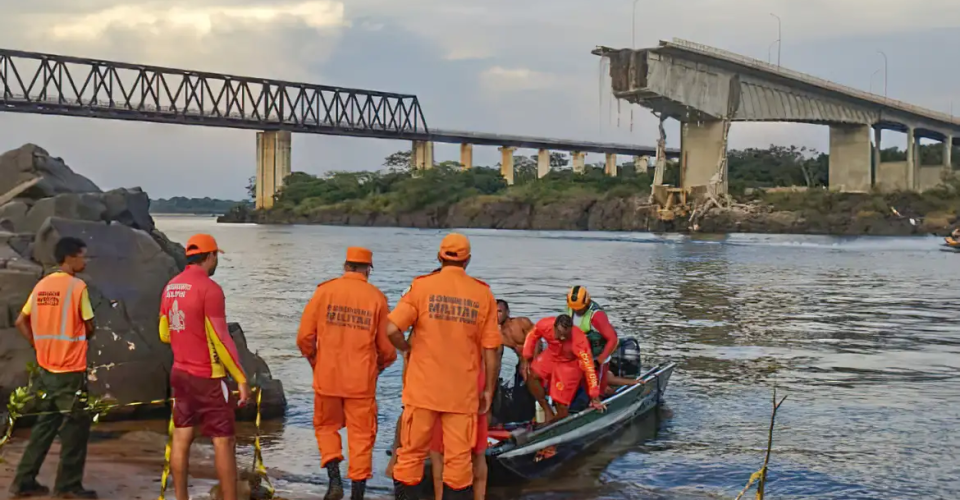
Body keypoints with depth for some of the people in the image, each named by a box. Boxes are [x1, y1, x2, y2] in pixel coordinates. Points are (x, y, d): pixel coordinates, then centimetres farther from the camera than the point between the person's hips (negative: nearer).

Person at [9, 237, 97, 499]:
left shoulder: (42, 285, 8)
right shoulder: (77, 286, -13)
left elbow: (21, 322, 11)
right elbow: (89, 328, -8)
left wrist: (41, 345, 13)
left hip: (46, 367, 7)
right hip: (71, 369, -7)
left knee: (45, 423, 16)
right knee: (75, 426, 4)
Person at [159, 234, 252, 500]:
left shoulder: (171, 286, 6)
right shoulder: (209, 288, -17)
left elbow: (164, 334, 15)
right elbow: (221, 339, -19)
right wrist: (242, 379, -15)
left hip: (180, 373, 8)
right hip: (207, 378, -8)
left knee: (181, 437, 10)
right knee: (224, 441, -2)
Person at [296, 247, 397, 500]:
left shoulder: (324, 291, -3)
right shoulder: (376, 297, -3)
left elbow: (305, 336, -3)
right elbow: (387, 348, 0)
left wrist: (314, 361, 16)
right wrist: (378, 366, 21)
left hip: (327, 377, 1)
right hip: (362, 380, -1)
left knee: (326, 427, 19)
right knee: (361, 436, 9)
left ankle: (334, 479, 4)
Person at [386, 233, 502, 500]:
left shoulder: (422, 286, -4)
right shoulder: (483, 293, 0)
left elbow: (392, 329, -14)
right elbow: (491, 350, -1)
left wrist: (408, 348, 6)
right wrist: (489, 390, 9)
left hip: (423, 387, 0)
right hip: (463, 392, 0)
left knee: (412, 453, 11)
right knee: (459, 459, 7)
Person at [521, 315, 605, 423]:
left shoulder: (579, 340, -38)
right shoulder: (544, 325, -30)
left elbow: (588, 367, -32)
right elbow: (532, 336, -5)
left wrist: (595, 397, -28)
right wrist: (526, 359, -10)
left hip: (570, 364, -4)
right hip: (551, 355, 4)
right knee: (531, 374, -20)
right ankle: (548, 411, -7)